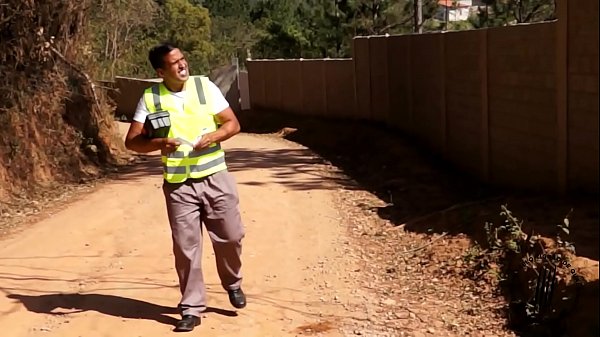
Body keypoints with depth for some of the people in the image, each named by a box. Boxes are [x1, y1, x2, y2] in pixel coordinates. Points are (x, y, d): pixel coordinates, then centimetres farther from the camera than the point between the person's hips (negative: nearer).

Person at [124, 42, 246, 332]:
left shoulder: (205, 86, -1)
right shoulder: (150, 98, -4)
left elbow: (232, 124, 2)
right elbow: (132, 141, -5)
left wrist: (212, 137, -17)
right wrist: (159, 143, -24)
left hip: (216, 178, 1)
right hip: (178, 185, -1)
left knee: (230, 237, 8)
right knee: (186, 247, 1)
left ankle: (233, 284, 36)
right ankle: (191, 309, 14)